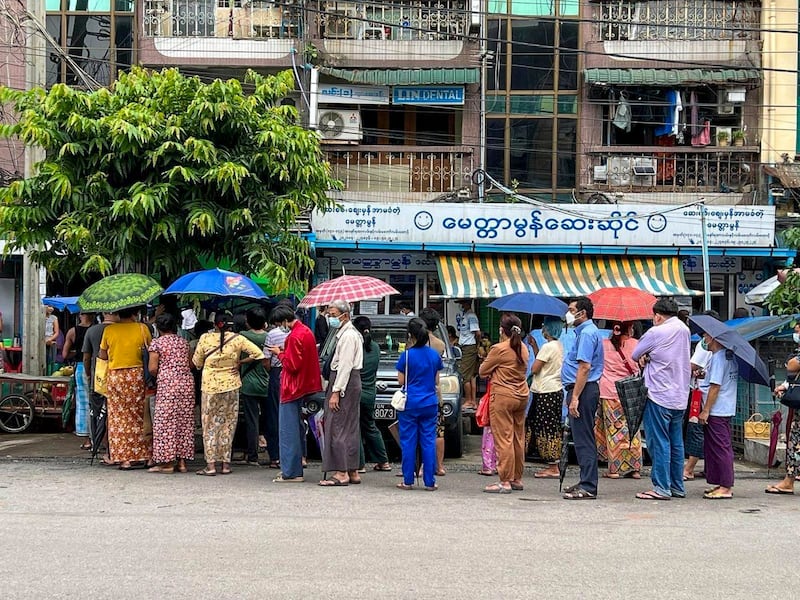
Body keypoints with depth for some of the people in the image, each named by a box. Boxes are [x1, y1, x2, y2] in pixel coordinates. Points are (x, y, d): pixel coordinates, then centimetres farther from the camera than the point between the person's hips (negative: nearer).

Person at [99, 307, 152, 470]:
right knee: (140, 416, 10)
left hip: (115, 376, 0)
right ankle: (143, 454, 11)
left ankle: (124, 458, 0)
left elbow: (102, 355, 5)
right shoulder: (142, 328, -1)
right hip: (137, 375, 0)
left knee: (119, 418, 4)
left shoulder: (109, 330, 0)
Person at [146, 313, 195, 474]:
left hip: (167, 383, -5)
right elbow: (191, 365, 13)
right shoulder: (183, 342, 12)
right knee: (185, 421, 7)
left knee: (166, 421, -1)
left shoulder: (156, 343, -3)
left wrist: (157, 376, 12)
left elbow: (153, 368, -8)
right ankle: (182, 461, 8)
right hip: (187, 382, 5)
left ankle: (167, 462, -2)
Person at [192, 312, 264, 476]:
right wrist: (240, 362, 3)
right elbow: (257, 353, -7)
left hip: (210, 385, -1)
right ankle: (226, 463, 10)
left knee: (210, 425, 5)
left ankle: (211, 464, 1)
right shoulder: (237, 339, -5)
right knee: (228, 424, 9)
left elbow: (197, 362, 4)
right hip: (231, 385, 1)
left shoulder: (205, 338, -5)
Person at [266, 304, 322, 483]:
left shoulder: (295, 336, -19)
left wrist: (280, 354, -7)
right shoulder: (307, 331, 12)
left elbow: (292, 365, -20)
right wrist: (284, 351, 10)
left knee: (288, 430, -6)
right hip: (304, 386, 10)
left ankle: (291, 473, -6)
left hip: (293, 389, -10)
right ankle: (295, 467, 21)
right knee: (297, 429, 15)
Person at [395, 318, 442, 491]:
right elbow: (436, 382, 9)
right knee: (429, 441, 5)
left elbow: (401, 381, -3)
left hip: (410, 403, -3)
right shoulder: (435, 355, 2)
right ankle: (430, 482, 5)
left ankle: (408, 481, 6)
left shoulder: (407, 355, -9)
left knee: (408, 442, 4)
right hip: (430, 404, 3)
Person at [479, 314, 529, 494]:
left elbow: (482, 371, -5)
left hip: (502, 396, -7)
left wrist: (492, 372, 15)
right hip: (521, 396, 7)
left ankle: (505, 482, -7)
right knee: (518, 439, 13)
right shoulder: (523, 349, 8)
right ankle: (517, 479, 19)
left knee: (503, 440, -6)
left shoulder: (499, 349, -13)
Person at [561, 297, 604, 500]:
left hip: (583, 390, -11)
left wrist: (575, 397, -24)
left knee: (583, 439, -9)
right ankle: (586, 482, 19)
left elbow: (584, 367, -22)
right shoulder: (586, 331, 18)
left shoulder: (587, 333, -15)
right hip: (585, 389, 11)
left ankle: (588, 487, -7)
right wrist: (574, 395, 23)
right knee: (582, 438, 14)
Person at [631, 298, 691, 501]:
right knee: (676, 443, 12)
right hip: (680, 397, 7)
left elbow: (635, 355, -2)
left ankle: (661, 487, -3)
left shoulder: (656, 332, -12)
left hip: (659, 396, -7)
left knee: (659, 442, -3)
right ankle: (677, 486, 16)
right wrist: (651, 357, 2)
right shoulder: (685, 330, 11)